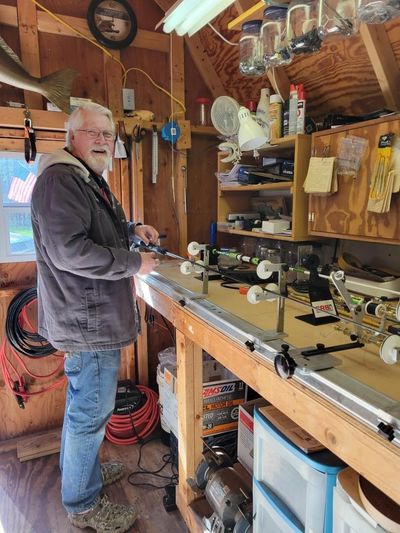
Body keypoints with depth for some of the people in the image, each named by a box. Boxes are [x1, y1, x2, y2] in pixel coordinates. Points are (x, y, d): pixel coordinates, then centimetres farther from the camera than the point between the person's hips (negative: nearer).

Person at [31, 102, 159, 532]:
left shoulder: (89, 179, 17)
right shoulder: (59, 180, -18)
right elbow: (68, 250, -28)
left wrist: (131, 229, 9)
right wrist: (133, 263, -21)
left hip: (88, 315, 11)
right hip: (88, 320, -11)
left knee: (81, 402, 25)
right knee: (91, 411, 4)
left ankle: (77, 467, 47)